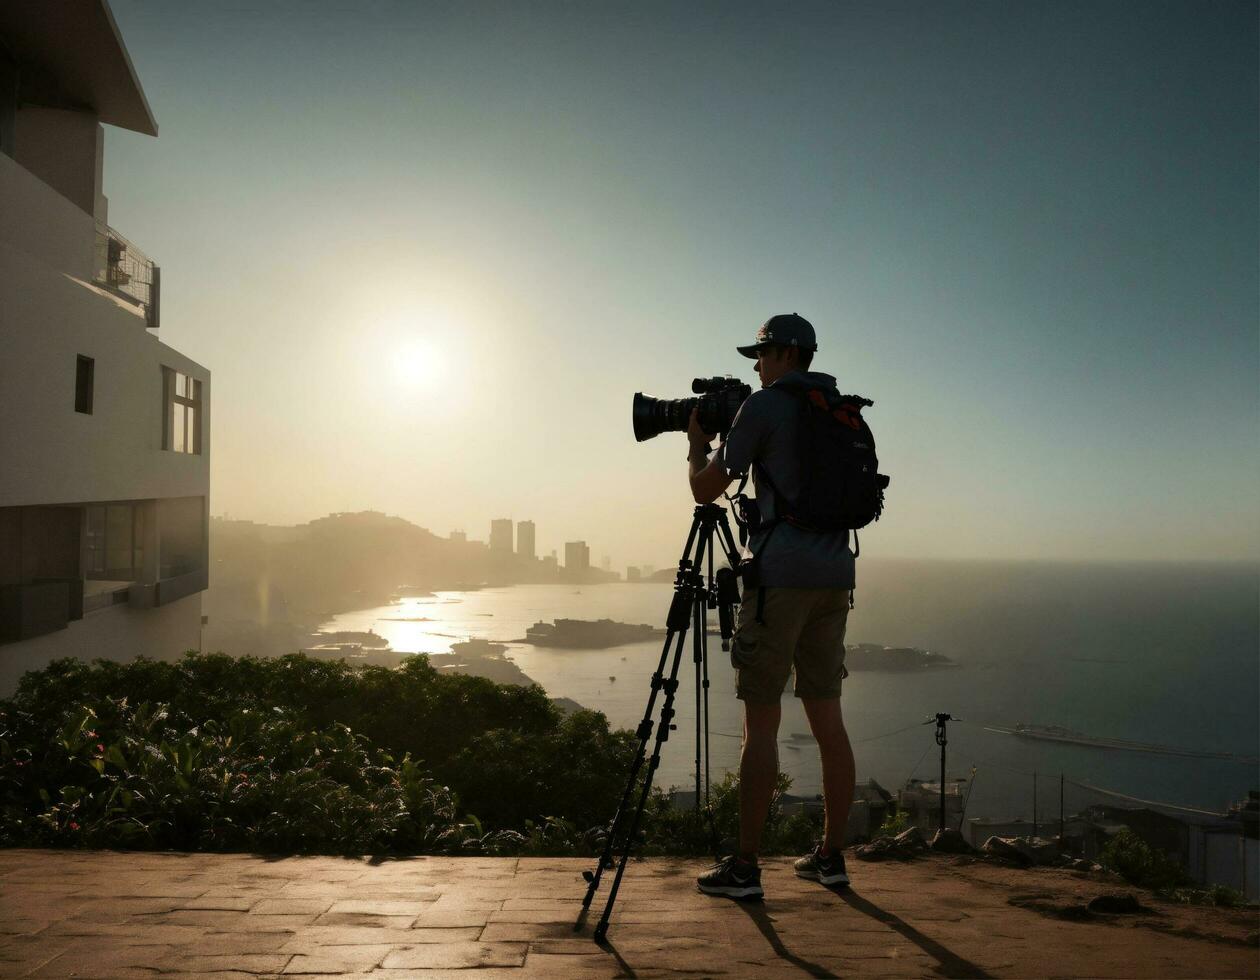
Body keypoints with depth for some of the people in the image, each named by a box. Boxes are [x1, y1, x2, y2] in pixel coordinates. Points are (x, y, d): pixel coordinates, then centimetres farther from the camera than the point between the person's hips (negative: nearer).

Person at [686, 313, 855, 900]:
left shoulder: (762, 406, -4)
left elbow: (706, 489, -4)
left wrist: (697, 443, 16)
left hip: (781, 575, -7)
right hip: (834, 573, 8)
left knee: (761, 721, -3)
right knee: (827, 718, 11)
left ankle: (744, 867, 3)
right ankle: (831, 856, 19)